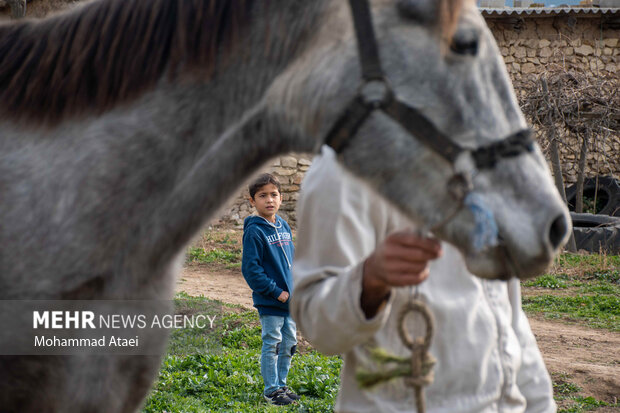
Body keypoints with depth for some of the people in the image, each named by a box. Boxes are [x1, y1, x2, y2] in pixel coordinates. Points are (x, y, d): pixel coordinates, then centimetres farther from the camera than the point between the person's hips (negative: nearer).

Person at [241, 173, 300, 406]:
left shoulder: (283, 226, 8)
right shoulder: (254, 231, -14)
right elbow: (251, 268, -16)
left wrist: (296, 287, 8)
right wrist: (275, 291, -17)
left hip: (289, 299, 7)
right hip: (269, 302, -7)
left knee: (289, 343, 13)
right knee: (272, 345, -1)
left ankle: (281, 384, 26)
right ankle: (271, 390, 10)